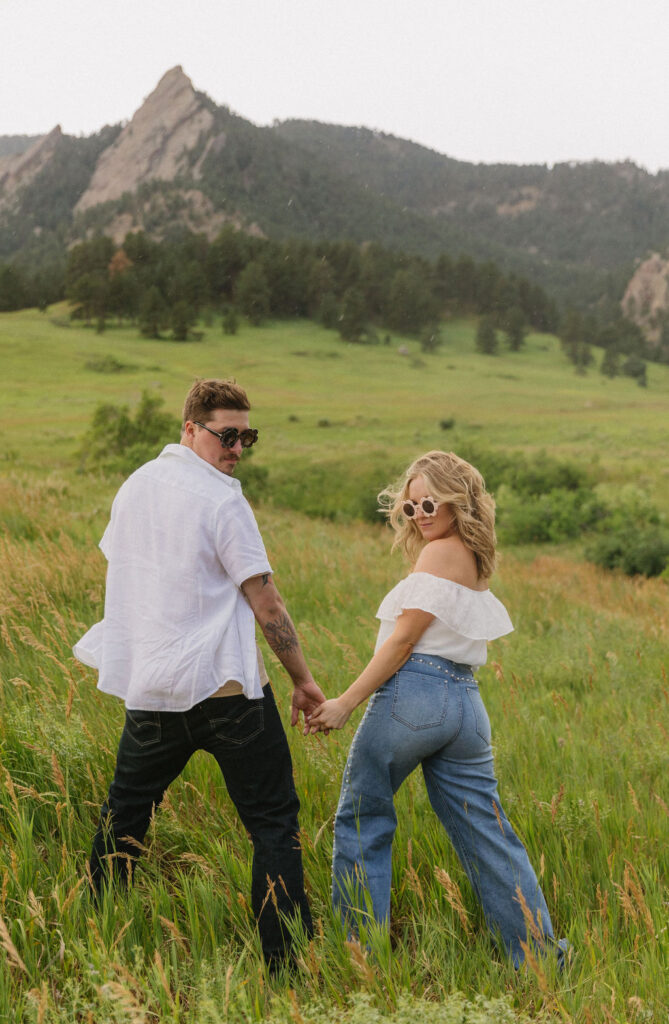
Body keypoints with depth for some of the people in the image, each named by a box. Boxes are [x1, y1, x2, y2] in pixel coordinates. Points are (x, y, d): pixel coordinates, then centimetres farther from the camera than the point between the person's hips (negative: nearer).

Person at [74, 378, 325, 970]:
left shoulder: (135, 486, 10)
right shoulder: (221, 499, -11)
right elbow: (266, 604, -11)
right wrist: (303, 679, -2)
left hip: (148, 685, 7)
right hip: (225, 686, -7)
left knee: (125, 811, 22)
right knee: (274, 821, 1)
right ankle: (288, 961, 2)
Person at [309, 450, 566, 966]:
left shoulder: (441, 553, -7)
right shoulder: (475, 559, 18)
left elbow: (404, 639, -11)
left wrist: (346, 703, -9)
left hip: (414, 692, -8)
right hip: (466, 700, 8)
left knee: (361, 821, 7)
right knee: (488, 833, 10)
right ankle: (540, 957, 13)